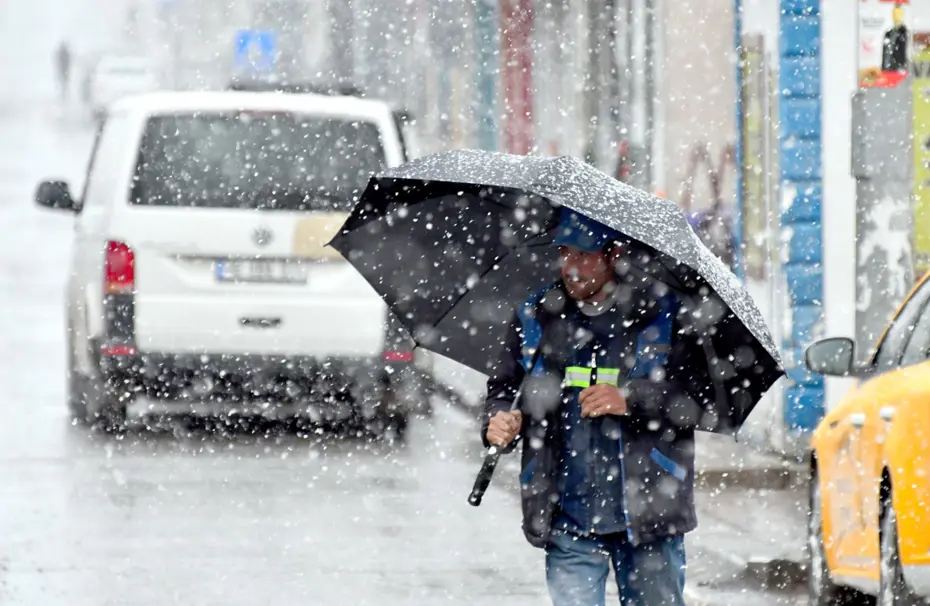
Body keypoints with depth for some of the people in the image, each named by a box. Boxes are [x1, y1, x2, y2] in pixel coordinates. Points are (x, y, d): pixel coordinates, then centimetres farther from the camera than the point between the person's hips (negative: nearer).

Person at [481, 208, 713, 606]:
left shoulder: (664, 315, -2)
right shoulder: (535, 318, 7)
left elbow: (697, 397, -4)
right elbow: (503, 388, 16)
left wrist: (630, 401, -18)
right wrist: (498, 422, -7)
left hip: (648, 515, -2)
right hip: (567, 518, 2)